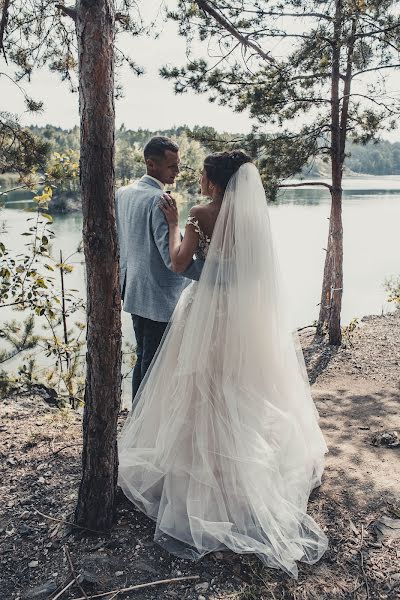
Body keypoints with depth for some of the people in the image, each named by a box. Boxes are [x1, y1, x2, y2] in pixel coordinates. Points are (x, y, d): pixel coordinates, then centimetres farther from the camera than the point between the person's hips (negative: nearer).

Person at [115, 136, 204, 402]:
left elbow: (117, 244, 13)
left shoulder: (122, 193, 7)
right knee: (154, 365, 3)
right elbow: (173, 258, -27)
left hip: (134, 292, 9)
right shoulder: (159, 200, -20)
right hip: (160, 299, -9)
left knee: (143, 359, 21)